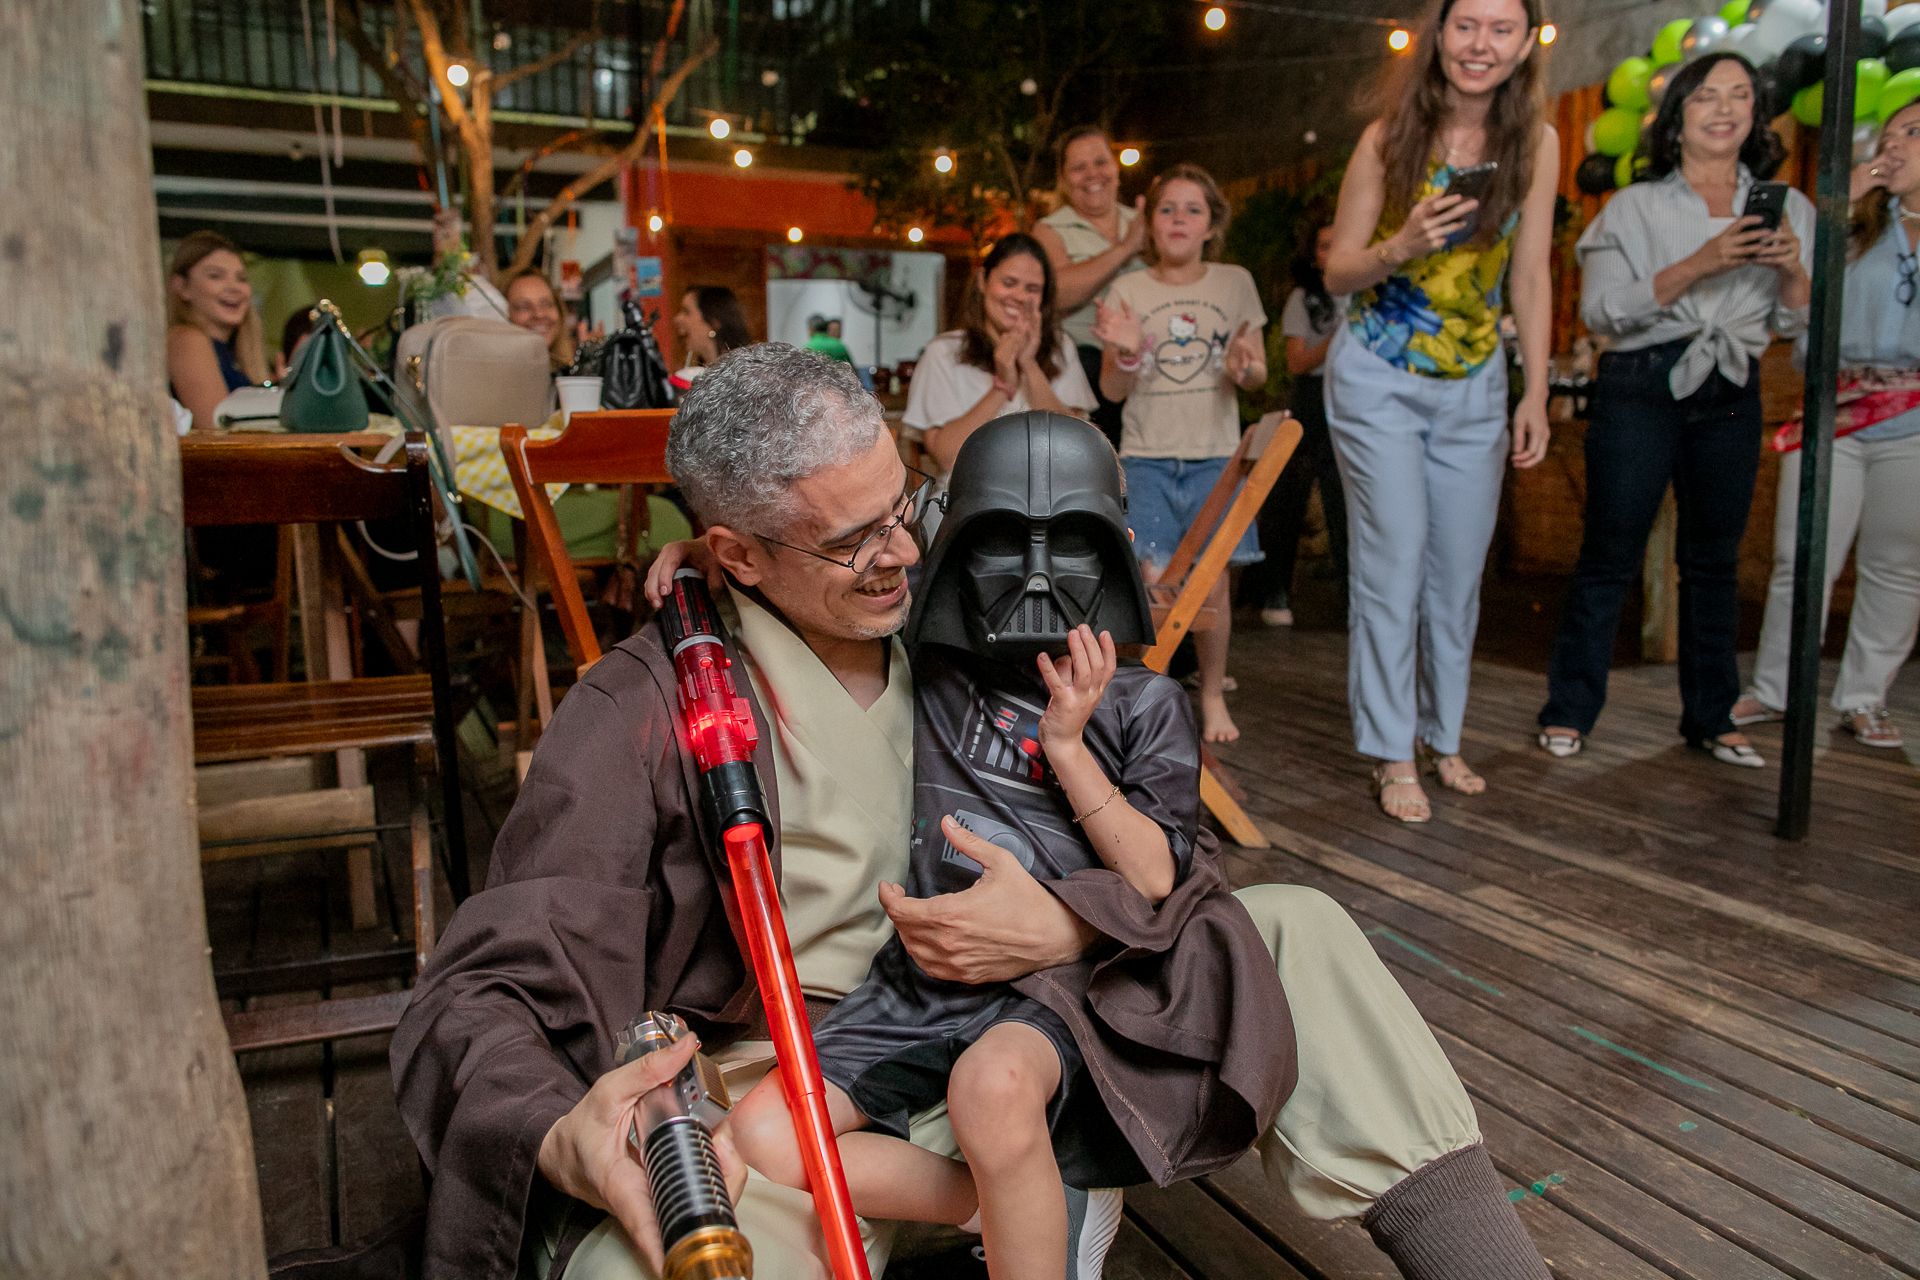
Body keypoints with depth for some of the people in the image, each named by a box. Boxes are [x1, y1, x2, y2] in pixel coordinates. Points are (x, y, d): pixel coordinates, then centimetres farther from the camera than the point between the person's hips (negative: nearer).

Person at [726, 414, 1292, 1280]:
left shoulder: (1143, 705, 3)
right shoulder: (928, 670, 8)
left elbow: (1151, 877, -4)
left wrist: (1066, 745, -10)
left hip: (1060, 986, -3)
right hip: (922, 982, 4)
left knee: (994, 1082, -38)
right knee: (761, 1135, -16)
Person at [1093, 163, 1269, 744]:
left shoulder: (1235, 283, 6)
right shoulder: (1128, 290, 3)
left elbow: (1259, 371, 11)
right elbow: (1112, 389, 3)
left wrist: (1245, 368, -12)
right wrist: (1128, 353, -18)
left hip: (1215, 457, 1)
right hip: (1147, 458, -1)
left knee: (1210, 584, -1)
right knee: (1153, 585, -8)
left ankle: (1213, 695, 19)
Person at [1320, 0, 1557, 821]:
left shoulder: (1536, 144, -1)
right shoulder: (1389, 138, -7)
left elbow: (1530, 280, 3)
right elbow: (1337, 271, -4)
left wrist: (1535, 394, 0)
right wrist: (1399, 247, -24)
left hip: (1475, 387, 3)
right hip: (1380, 378, -3)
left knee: (1460, 571, 8)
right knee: (1394, 562, -5)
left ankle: (1442, 737, 23)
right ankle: (1392, 754, 4)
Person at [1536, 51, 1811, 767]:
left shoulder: (1784, 208, 12)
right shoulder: (1635, 207, 2)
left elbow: (1796, 323, 12)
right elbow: (1599, 310, -10)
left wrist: (1792, 269, -8)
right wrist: (1700, 264, -19)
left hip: (1731, 397, 4)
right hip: (1641, 391, -3)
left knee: (1713, 560, 9)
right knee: (1609, 556, -3)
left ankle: (1710, 718, 19)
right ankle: (1569, 711, 6)